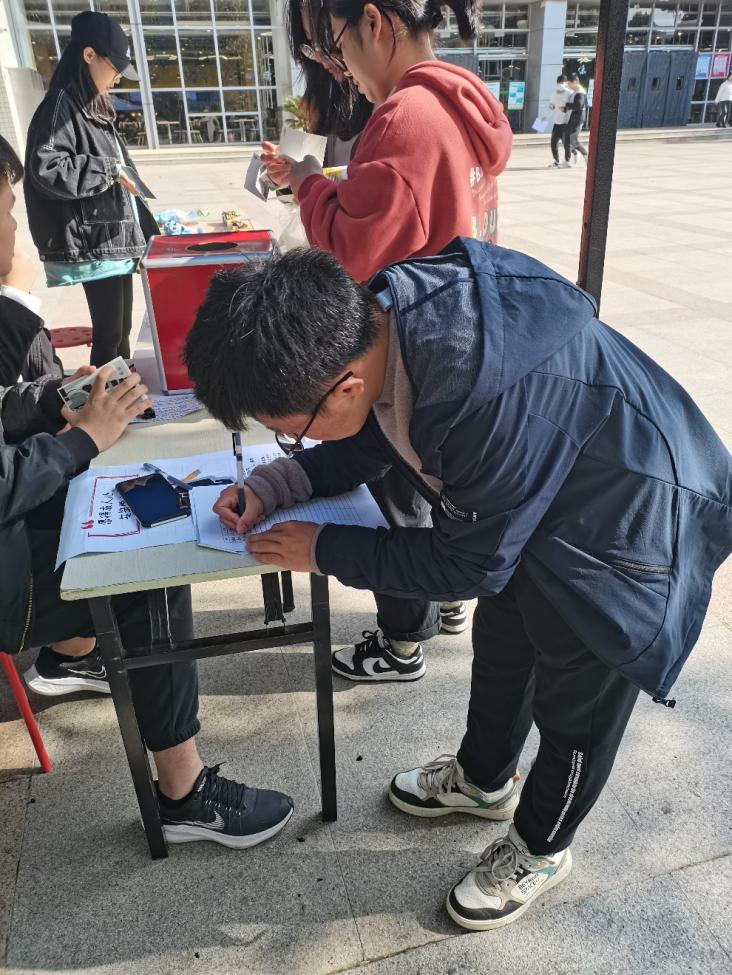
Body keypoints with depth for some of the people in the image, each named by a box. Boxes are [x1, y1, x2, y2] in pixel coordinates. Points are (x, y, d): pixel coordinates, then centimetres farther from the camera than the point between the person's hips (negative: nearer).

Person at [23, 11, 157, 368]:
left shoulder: (92, 108, 18)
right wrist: (109, 170, -16)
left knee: (121, 329, 14)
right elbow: (45, 169, -24)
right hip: (94, 245, -9)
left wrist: (146, 230, 21)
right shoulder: (61, 106, -11)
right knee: (108, 334, -6)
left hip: (116, 239, 9)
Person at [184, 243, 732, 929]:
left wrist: (324, 550, -19)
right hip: (529, 505, 8)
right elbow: (371, 441, 2)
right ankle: (482, 779, 54)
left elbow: (471, 566, -26)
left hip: (627, 531, -8)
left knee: (573, 703, 13)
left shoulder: (493, 400, -42)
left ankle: (540, 849, 42)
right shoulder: (374, 317, -18)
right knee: (500, 650, 25)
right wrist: (273, 484, -11)